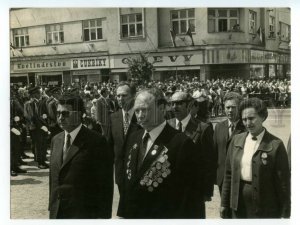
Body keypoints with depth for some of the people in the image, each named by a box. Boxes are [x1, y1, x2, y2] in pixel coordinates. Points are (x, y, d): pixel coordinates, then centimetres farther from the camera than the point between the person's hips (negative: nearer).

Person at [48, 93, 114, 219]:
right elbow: (53, 177, 14)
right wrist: (52, 208, 11)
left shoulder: (97, 142, -11)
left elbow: (105, 185, -10)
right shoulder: (56, 140, 9)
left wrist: (103, 216, -11)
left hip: (84, 213, -5)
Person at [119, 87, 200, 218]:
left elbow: (188, 197, -17)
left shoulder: (181, 143, -19)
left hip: (164, 217, -6)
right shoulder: (133, 138, 3)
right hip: (130, 215, 6)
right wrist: (124, 214, 6)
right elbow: (128, 182, 9)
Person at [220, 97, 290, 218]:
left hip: (265, 209, -4)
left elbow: (283, 182, -8)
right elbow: (229, 173, 8)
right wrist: (224, 203, 9)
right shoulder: (236, 140, 4)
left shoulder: (275, 145, -11)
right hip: (238, 206, 4)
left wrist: (285, 214, -7)